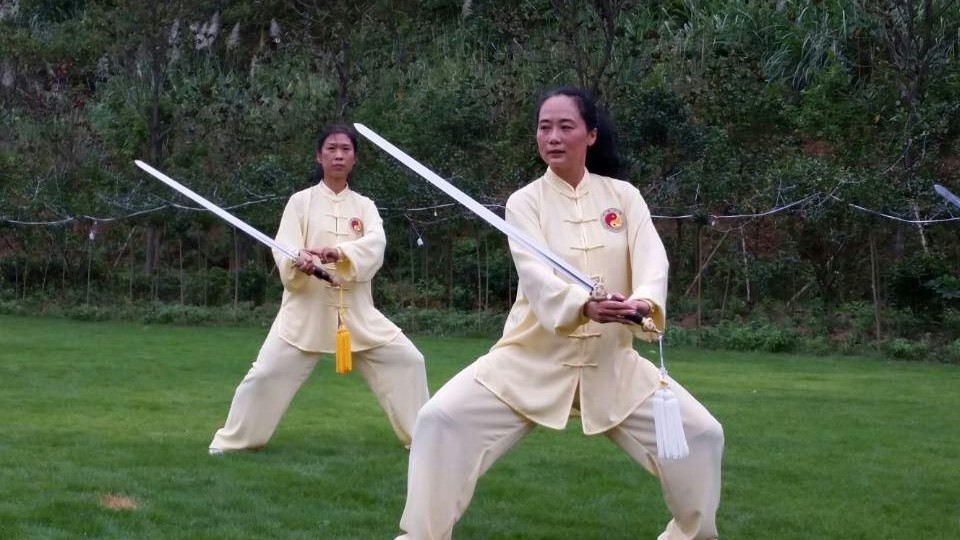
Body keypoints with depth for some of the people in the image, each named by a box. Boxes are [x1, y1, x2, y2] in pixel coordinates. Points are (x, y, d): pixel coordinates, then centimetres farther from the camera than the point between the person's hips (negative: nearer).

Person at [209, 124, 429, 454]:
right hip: (307, 307, -2)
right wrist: (299, 263, -32)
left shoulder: (364, 206, 8)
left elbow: (374, 246, -13)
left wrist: (337, 252, -33)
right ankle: (232, 440, 10)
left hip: (355, 310, 2)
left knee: (406, 361, -4)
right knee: (268, 372, -8)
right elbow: (283, 253, -7)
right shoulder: (300, 201, 2)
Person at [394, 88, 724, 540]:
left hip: (610, 362, 2)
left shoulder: (624, 197, 2)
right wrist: (585, 306, -43)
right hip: (533, 359, -2)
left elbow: (651, 261, -13)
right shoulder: (525, 201, -5)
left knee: (700, 433, -5)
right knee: (442, 418, -19)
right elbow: (537, 277, -22)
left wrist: (643, 303, -37)